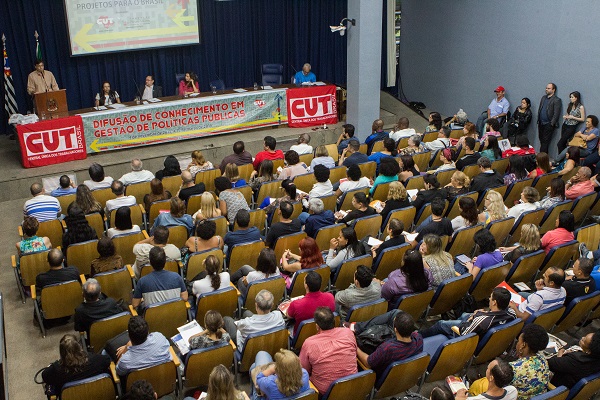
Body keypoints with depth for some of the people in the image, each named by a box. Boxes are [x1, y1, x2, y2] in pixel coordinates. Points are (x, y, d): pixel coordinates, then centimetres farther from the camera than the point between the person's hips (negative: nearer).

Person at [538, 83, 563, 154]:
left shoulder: (557, 100, -8)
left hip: (548, 124, -7)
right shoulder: (543, 97, 15)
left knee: (545, 142, -6)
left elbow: (556, 114, -13)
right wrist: (538, 120, 11)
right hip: (541, 123, 7)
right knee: (542, 141, 10)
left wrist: (551, 124, -16)